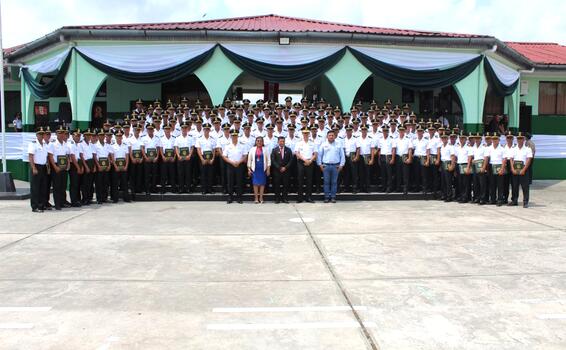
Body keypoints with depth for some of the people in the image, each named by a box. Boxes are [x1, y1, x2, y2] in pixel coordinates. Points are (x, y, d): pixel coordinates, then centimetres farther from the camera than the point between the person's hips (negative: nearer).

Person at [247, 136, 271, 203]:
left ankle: (261, 198, 8)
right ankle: (256, 198, 6)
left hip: (263, 169, 0)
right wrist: (249, 169, 2)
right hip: (255, 169, 0)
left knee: (262, 183, 1)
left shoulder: (266, 149, 4)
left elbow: (268, 159, 3)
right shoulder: (252, 149, 6)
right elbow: (249, 159, 7)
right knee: (255, 183, 0)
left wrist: (268, 169, -2)